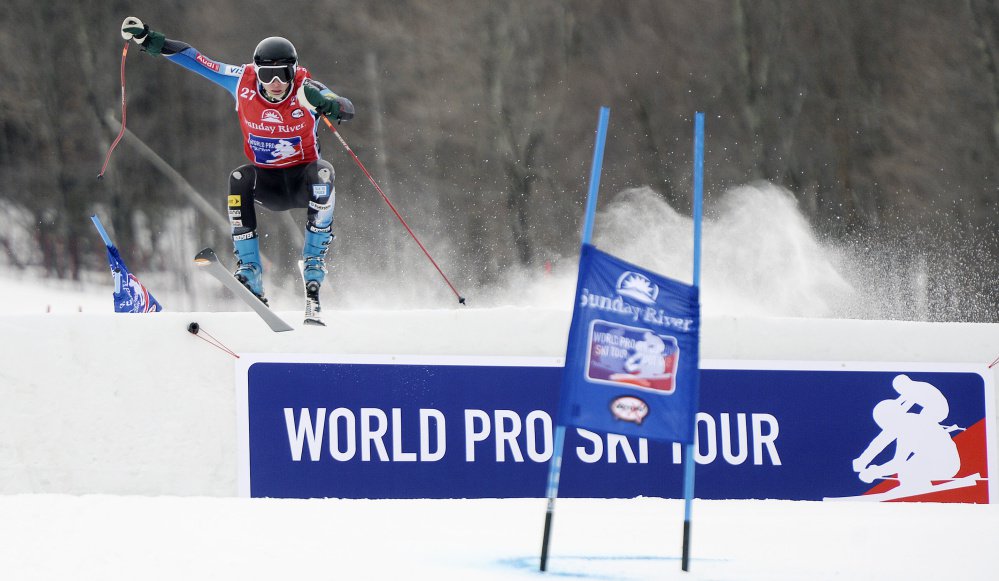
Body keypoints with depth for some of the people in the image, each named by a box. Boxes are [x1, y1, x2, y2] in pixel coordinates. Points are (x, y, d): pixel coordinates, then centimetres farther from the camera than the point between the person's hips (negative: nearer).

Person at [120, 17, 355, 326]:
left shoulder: (305, 90, -20)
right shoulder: (243, 82, -13)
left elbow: (347, 109, -35)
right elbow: (196, 60, -5)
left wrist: (324, 103, -56)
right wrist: (151, 41, -10)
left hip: (302, 178, -2)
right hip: (267, 182, 2)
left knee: (323, 172, -34)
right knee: (239, 179, -29)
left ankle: (314, 272, -31)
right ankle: (251, 278, -32)